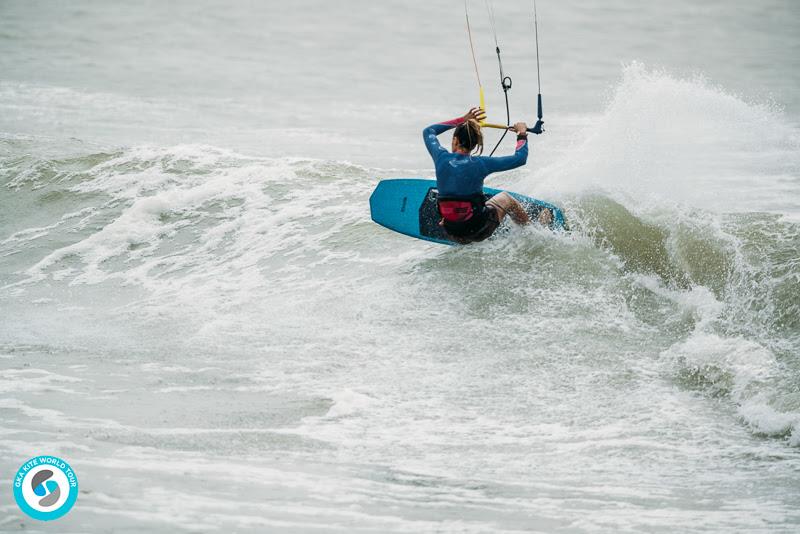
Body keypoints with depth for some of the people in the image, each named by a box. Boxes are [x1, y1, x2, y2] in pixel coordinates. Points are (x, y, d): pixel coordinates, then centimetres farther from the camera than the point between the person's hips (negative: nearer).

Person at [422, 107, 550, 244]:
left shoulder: (442, 158, -7)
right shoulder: (479, 164, -15)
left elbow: (428, 132, 15)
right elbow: (520, 158, -7)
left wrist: (462, 120, 20)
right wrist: (522, 134, 11)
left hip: (453, 235, 3)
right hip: (477, 232, -2)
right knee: (504, 198, 27)